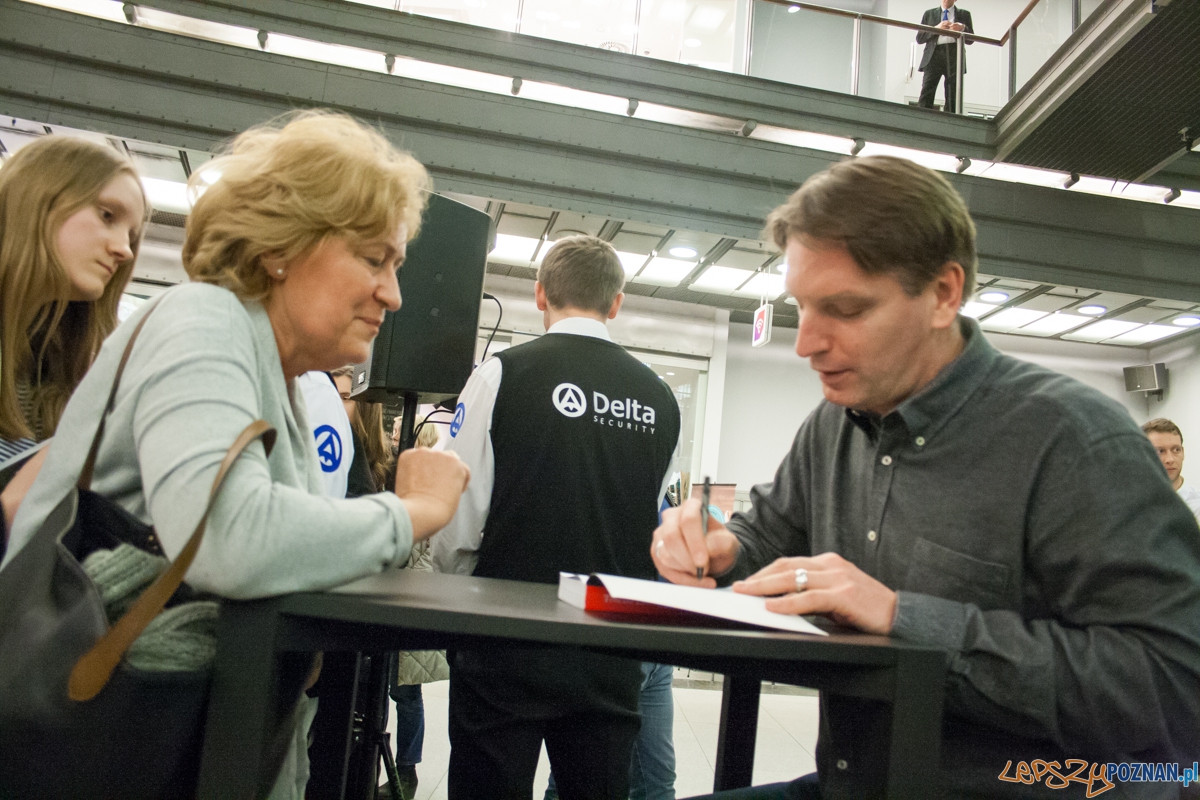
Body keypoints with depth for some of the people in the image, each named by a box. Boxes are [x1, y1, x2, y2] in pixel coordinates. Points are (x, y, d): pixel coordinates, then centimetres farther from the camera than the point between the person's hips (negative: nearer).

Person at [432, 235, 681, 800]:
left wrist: (465, 586, 10)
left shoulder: (504, 373, -11)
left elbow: (457, 523, -10)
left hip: (507, 648, -3)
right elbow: (653, 528, 9)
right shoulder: (660, 399, 0)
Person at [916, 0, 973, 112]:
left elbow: (970, 40, 14)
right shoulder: (929, 14, 18)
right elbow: (919, 38, 9)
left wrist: (963, 28, -6)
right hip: (934, 55, -1)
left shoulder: (964, 14, 19)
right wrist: (936, 28, -6)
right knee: (926, 93, -16)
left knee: (952, 97, -5)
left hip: (955, 56, 1)